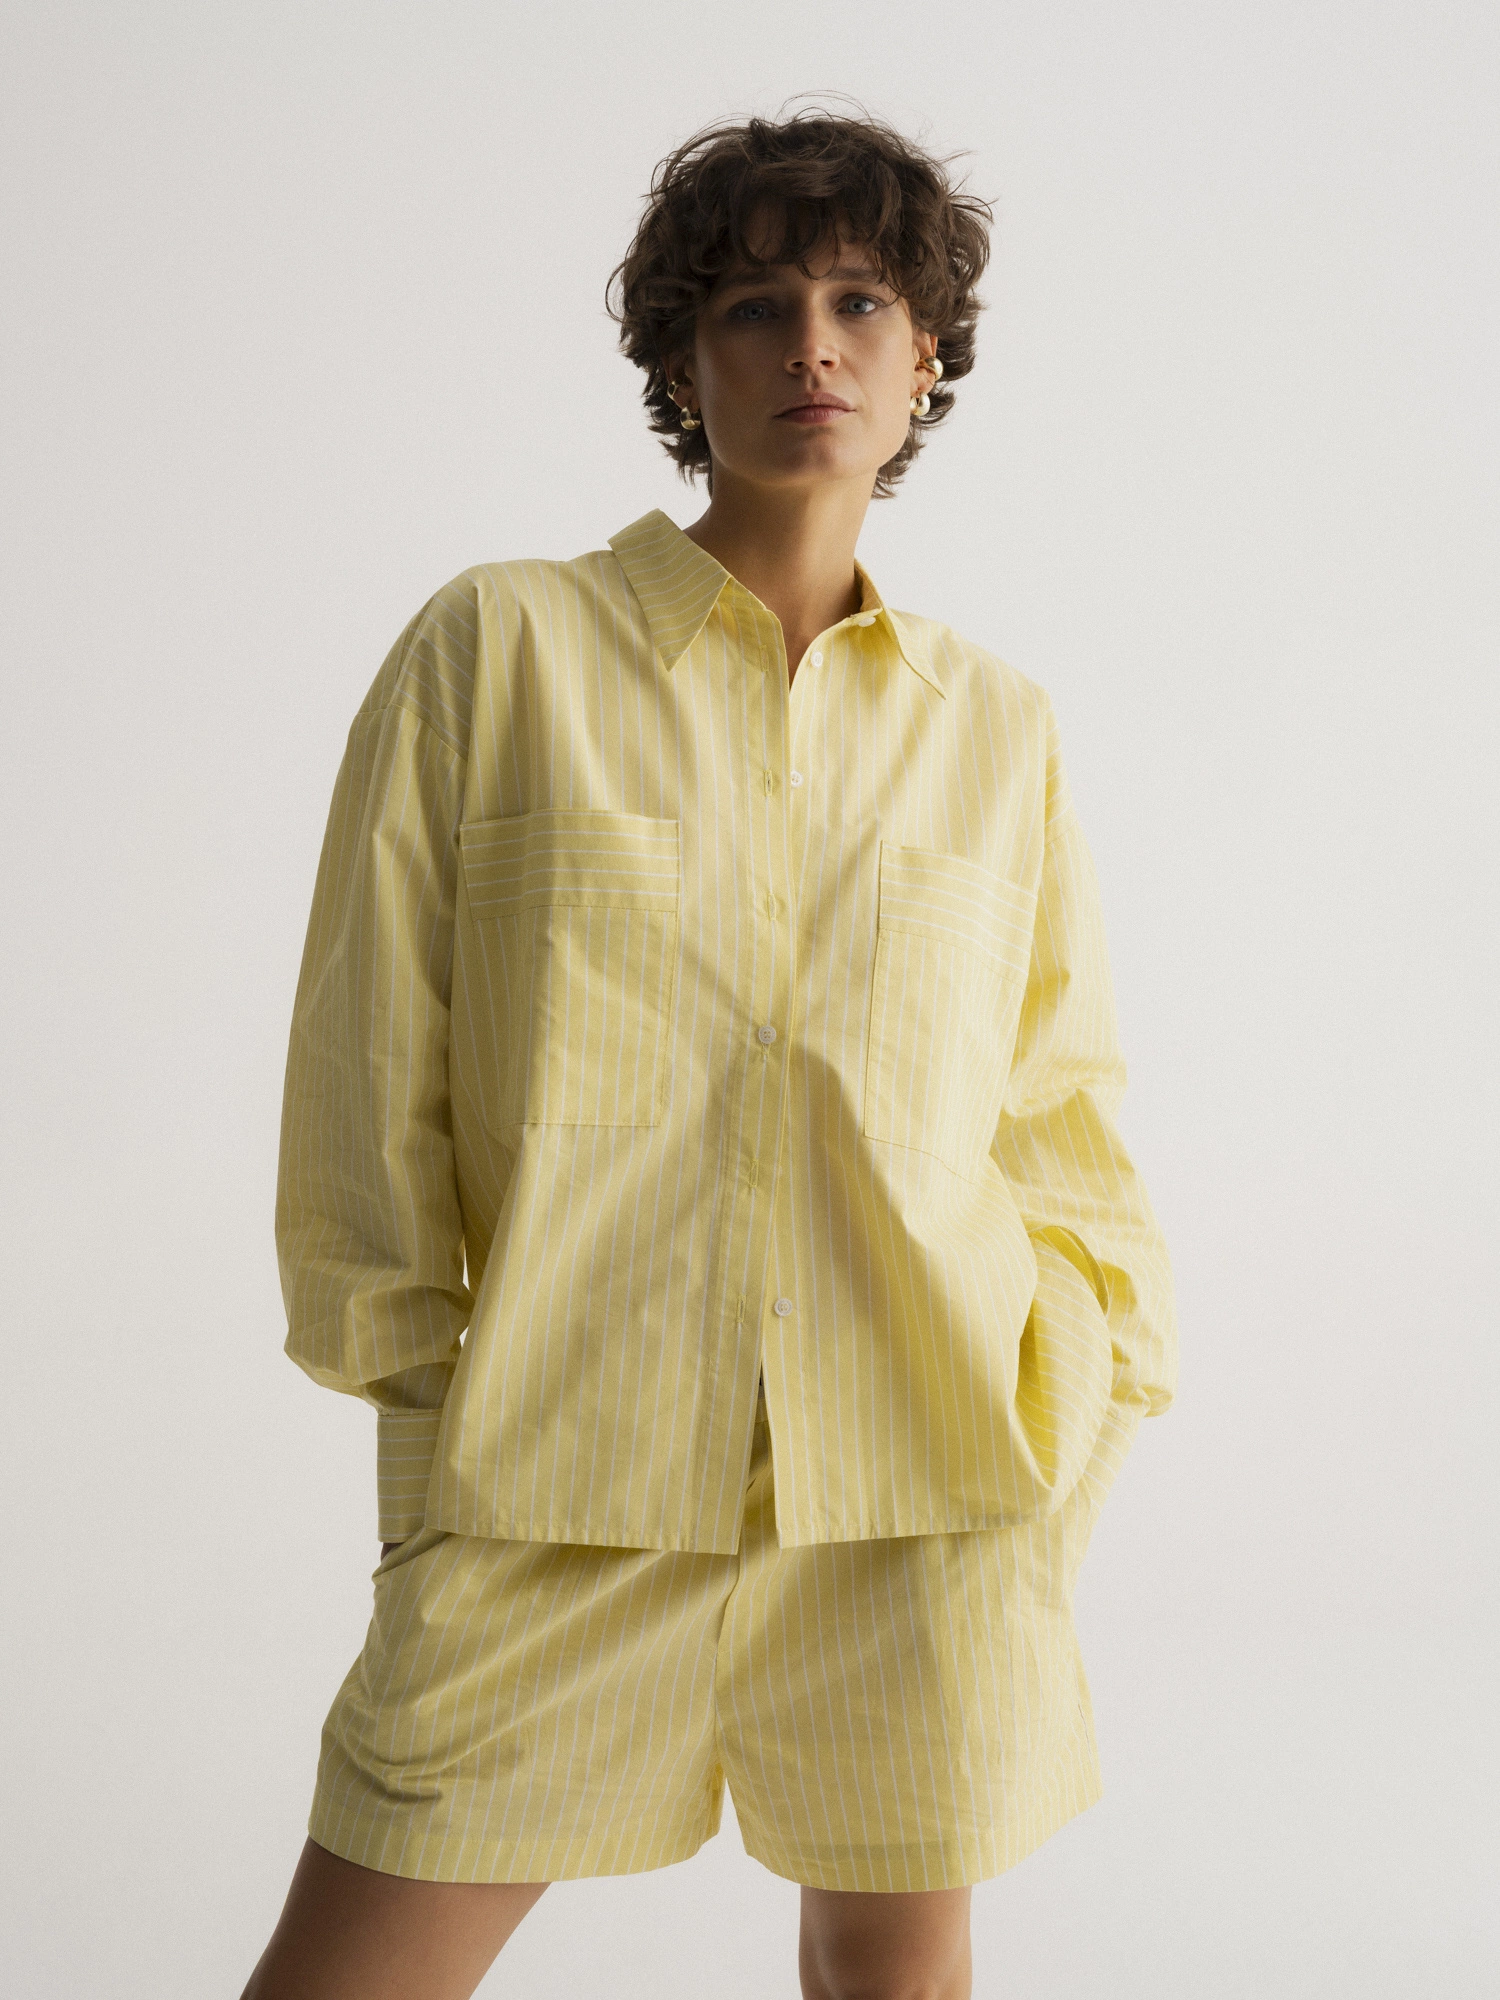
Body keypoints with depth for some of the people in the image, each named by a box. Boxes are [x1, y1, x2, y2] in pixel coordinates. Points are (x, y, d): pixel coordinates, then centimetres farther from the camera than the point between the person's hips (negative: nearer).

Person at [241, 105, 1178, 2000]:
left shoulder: (995, 726, 9)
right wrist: (434, 1401, 1)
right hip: (557, 1485, -1)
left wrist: (1088, 1392, 4)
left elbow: (1059, 1107, 15)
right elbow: (368, 1070, 3)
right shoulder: (496, 650, 2)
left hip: (924, 1485, 2)